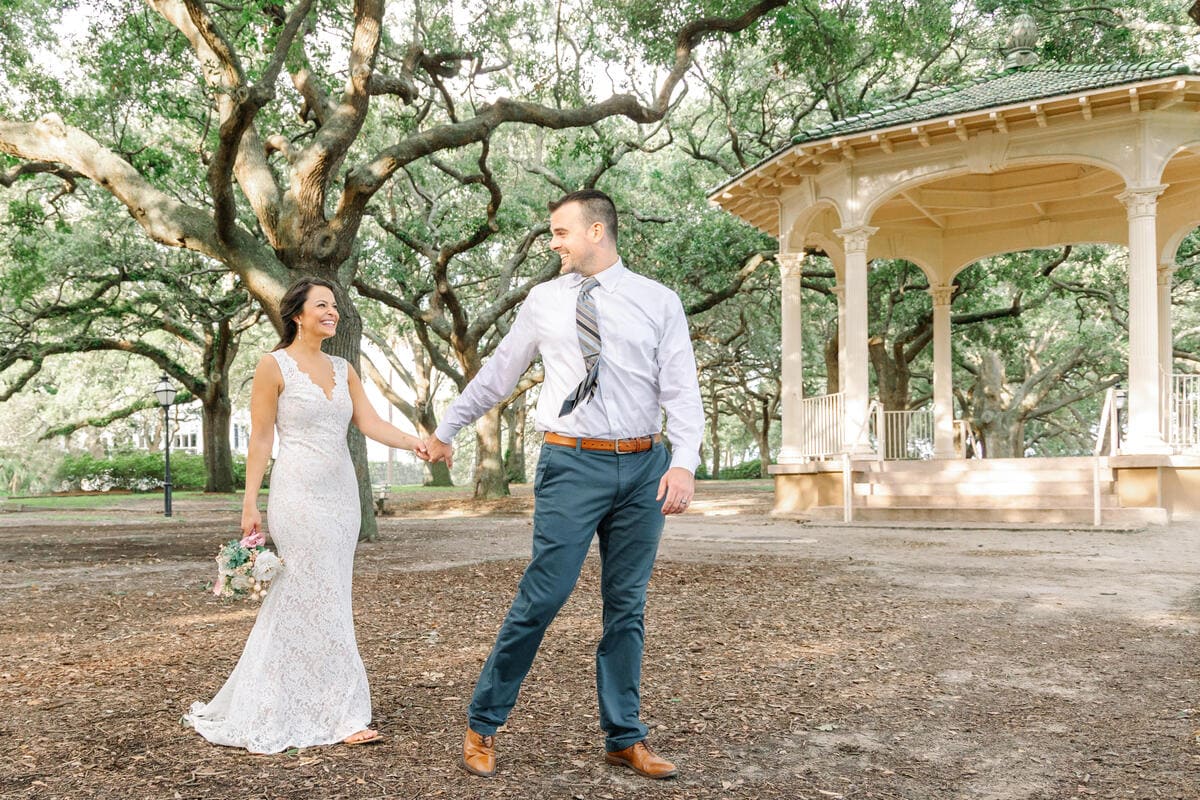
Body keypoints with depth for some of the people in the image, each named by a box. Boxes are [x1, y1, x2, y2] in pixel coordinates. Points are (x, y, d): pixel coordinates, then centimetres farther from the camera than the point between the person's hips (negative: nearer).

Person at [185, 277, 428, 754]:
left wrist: (414, 443, -15)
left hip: (341, 495, 6)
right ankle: (338, 715, 6)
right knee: (319, 604, -3)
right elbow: (259, 437, -5)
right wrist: (250, 504, -9)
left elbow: (370, 423, 2)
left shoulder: (343, 370, 13)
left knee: (299, 603, 11)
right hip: (298, 495, -6)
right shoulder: (274, 365, -3)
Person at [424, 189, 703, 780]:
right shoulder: (544, 301, 8)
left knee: (627, 605, 9)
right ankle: (482, 724, 10)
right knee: (543, 596, -7)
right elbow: (496, 374, 17)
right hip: (572, 464, -1)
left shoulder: (659, 302, 5)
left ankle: (624, 738, 21)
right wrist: (445, 431, 23)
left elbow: (682, 390, -1)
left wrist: (684, 462, -15)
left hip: (644, 466, 1)